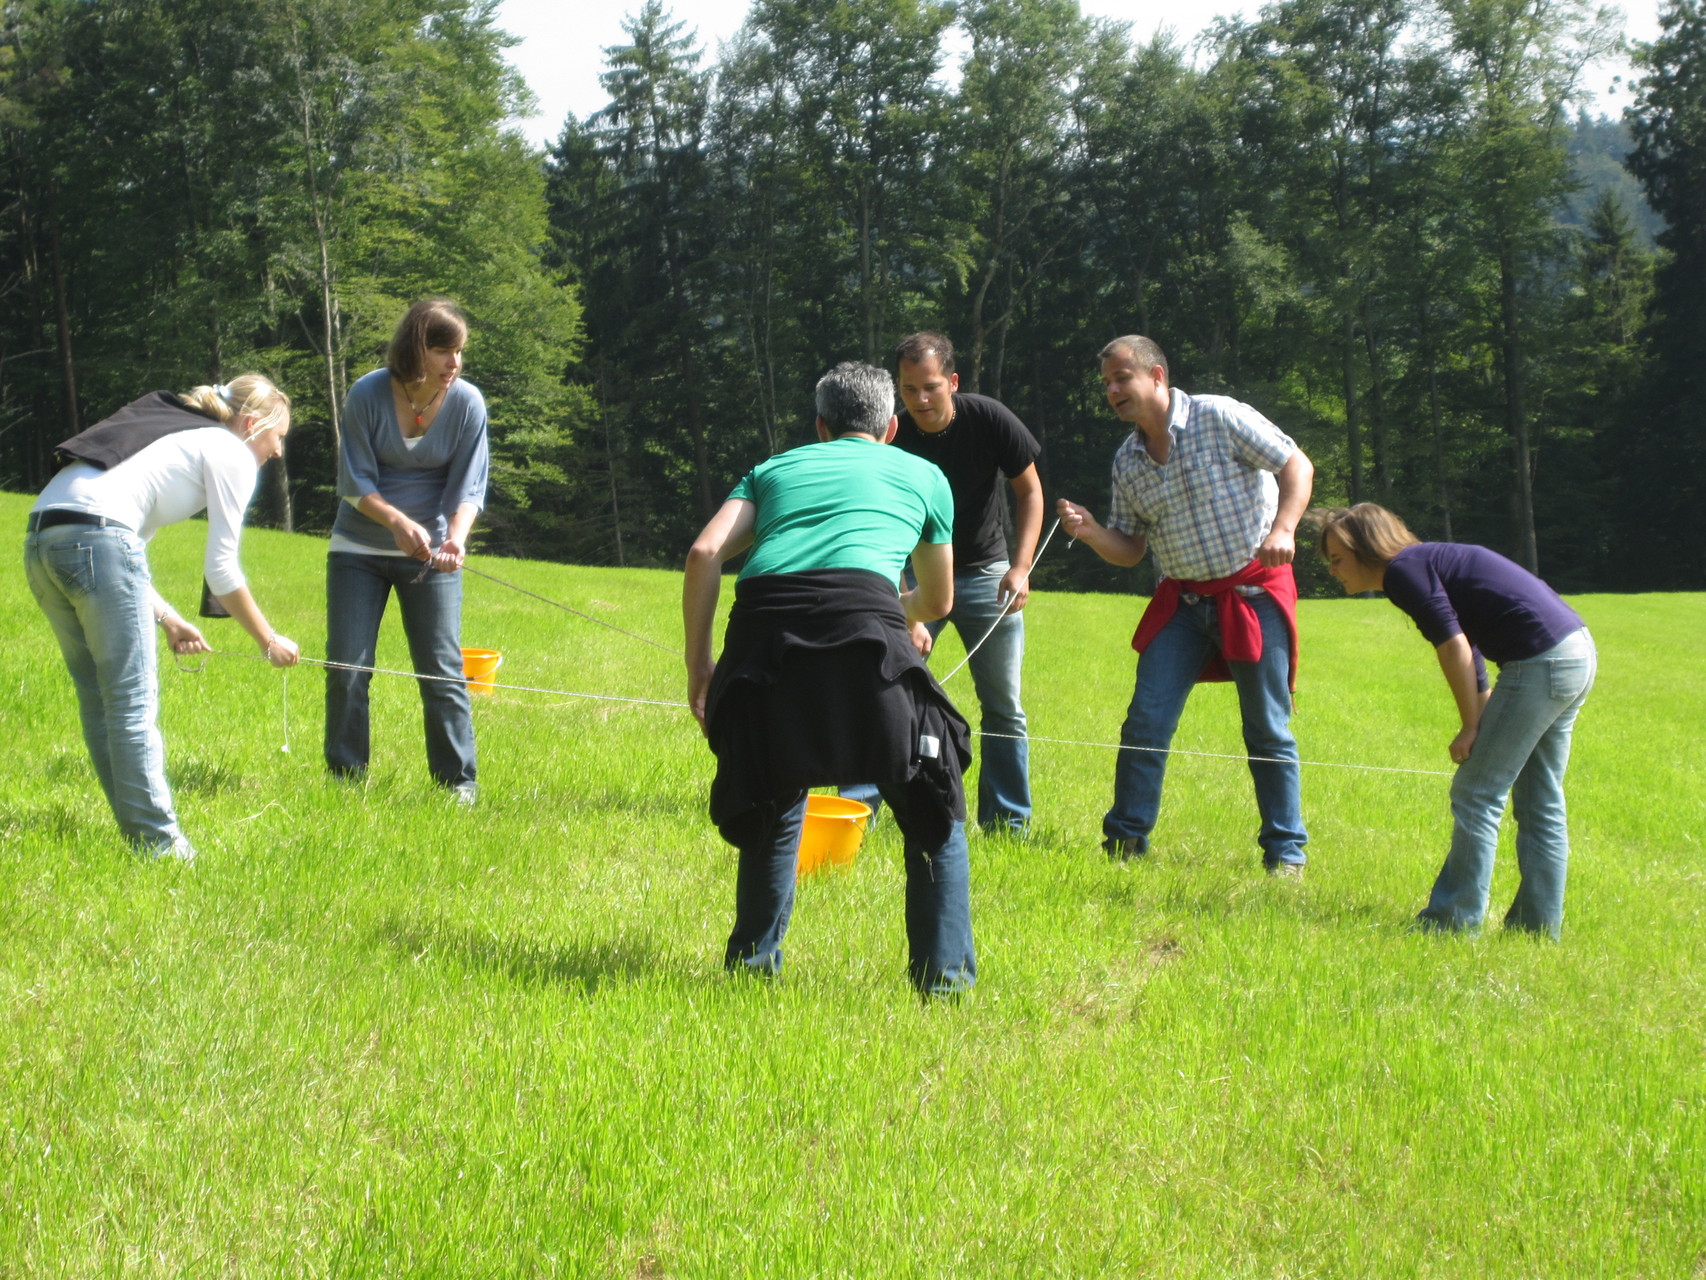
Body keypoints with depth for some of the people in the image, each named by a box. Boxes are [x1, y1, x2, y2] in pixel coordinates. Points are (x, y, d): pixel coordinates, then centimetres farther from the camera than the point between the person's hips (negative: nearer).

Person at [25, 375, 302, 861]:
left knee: (101, 701, 12)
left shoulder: (179, 434, 31)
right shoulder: (232, 455, 8)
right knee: (134, 702, -4)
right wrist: (269, 641, 17)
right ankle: (158, 843, -3)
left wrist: (167, 619, 28)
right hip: (96, 539, -9)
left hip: (41, 539, 9)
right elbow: (221, 568, 6)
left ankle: (139, 833, 15)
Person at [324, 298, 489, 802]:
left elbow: (469, 486, -7)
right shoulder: (367, 395, -13)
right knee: (347, 669, -1)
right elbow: (355, 482, -11)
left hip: (429, 554, 0)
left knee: (443, 670, -3)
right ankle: (345, 778, 12)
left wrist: (456, 535, -28)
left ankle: (459, 781, 5)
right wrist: (397, 522, -29)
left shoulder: (467, 402, -10)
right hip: (359, 548, 0)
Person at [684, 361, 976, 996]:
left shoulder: (774, 468, 31)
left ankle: (753, 958, 26)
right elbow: (938, 600, 40)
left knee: (772, 802, 25)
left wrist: (698, 665, 18)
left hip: (763, 627, 2)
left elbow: (704, 554, 14)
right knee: (933, 811, 14)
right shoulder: (923, 475, 29)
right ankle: (942, 969, 7)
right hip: (863, 623, -2)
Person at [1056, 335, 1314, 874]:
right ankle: (1125, 840, 5)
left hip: (1253, 591, -5)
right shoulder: (1127, 461, 7)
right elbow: (1128, 549, 10)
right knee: (1146, 721, -4)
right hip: (1183, 601, 5)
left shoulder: (1219, 418, -9)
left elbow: (1297, 466, -8)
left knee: (1268, 729, 0)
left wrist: (1283, 529, -23)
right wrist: (1090, 533, -11)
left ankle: (1286, 851, 9)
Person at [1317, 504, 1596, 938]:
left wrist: (1470, 727, -7)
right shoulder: (1429, 562, 22)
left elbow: (1455, 646, -14)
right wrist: (1478, 727, 13)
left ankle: (1454, 920, 0)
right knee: (1540, 804, 14)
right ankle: (1538, 923, 18)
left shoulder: (1403, 571, -6)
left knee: (1476, 795, -3)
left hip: (1541, 663, -10)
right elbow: (1471, 656, 20)